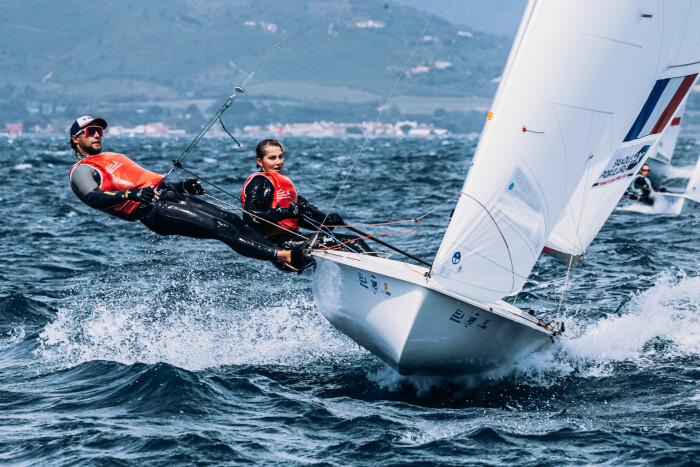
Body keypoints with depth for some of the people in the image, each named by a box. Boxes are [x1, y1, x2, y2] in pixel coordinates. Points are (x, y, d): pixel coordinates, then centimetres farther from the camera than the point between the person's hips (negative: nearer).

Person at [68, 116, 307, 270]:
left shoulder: (114, 158, 32)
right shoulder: (81, 171, 5)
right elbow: (92, 197, -16)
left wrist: (182, 186, 16)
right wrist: (130, 194, -33)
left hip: (168, 193, 9)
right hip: (152, 210, -9)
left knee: (231, 220, -8)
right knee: (220, 227, -22)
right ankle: (281, 255, -31)